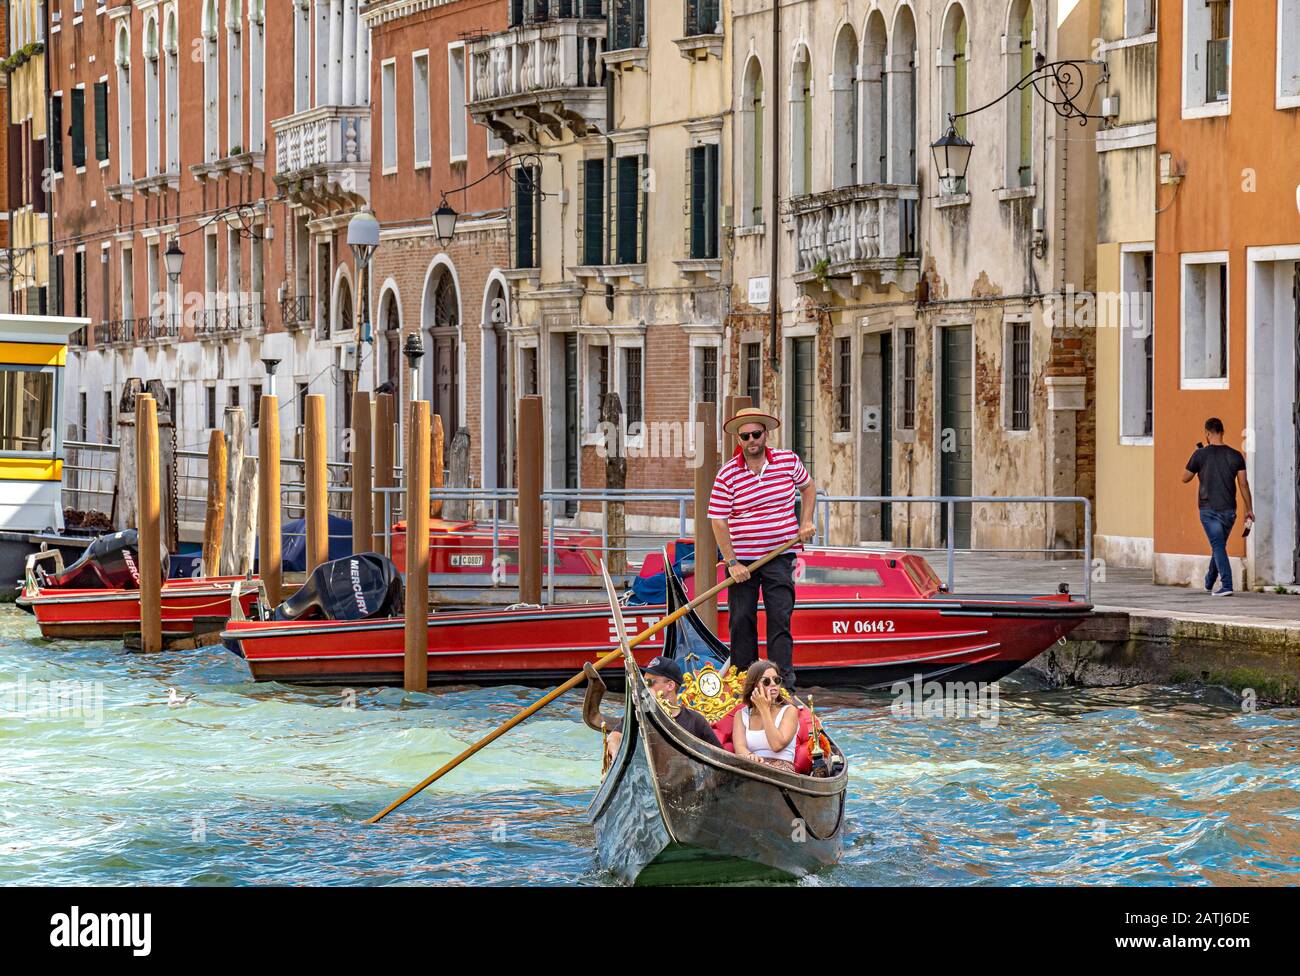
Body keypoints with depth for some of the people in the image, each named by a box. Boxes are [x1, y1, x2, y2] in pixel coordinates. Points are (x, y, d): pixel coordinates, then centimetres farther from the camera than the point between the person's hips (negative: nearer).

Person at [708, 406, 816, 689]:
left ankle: (784, 682, -8)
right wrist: (732, 563, -12)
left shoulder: (788, 461, 0)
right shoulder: (727, 475, -8)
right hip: (741, 558, 0)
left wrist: (806, 522, 7)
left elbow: (808, 487, 20)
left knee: (780, 618, -6)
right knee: (741, 620, 4)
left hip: (779, 556, 0)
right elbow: (718, 521, -8)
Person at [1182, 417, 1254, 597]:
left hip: (1209, 509, -3)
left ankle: (1226, 585, -19)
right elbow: (1243, 484, 0)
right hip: (1229, 509, 3)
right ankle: (1209, 582, 33)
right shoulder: (1235, 455, 0)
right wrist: (1249, 510, 6)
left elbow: (1185, 478, 3)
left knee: (1218, 547, -6)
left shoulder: (1200, 455, -8)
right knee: (1219, 546, 19)